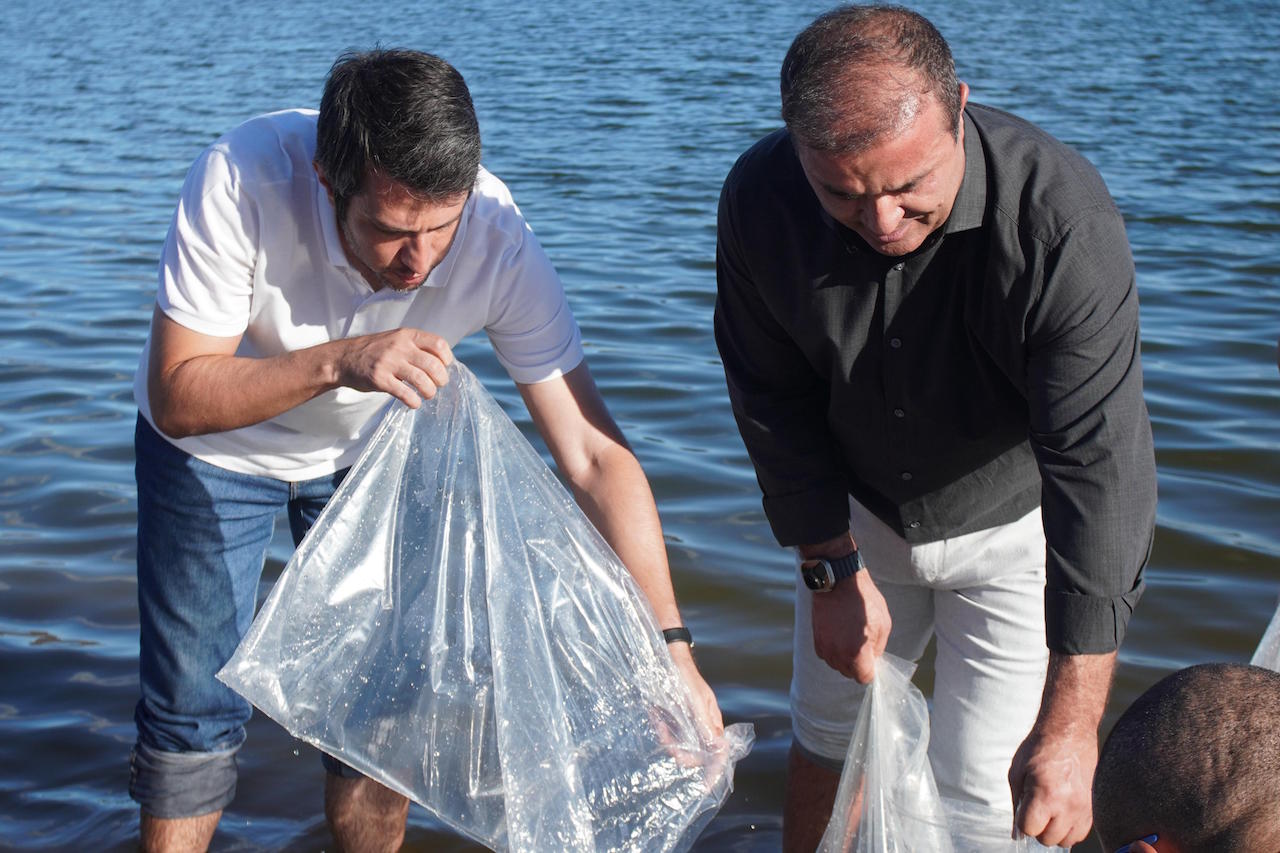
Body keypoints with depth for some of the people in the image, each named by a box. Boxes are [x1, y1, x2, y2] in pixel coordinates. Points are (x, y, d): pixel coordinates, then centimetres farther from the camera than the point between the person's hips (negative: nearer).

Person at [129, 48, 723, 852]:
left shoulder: (500, 241, -32)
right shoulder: (243, 178, -37)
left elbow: (596, 456, -29)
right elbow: (177, 398, -32)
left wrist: (674, 649, -32)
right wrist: (337, 363, -49)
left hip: (368, 450, 2)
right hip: (213, 448, -1)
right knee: (194, 711, 0)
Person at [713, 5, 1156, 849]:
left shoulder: (1062, 217, -36)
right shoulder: (760, 196, -23)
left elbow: (1099, 466, -36)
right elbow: (775, 402, -7)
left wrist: (1070, 727, -38)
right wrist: (832, 572, -8)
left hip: (1014, 524, -3)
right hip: (858, 513, 3)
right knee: (831, 731, 17)